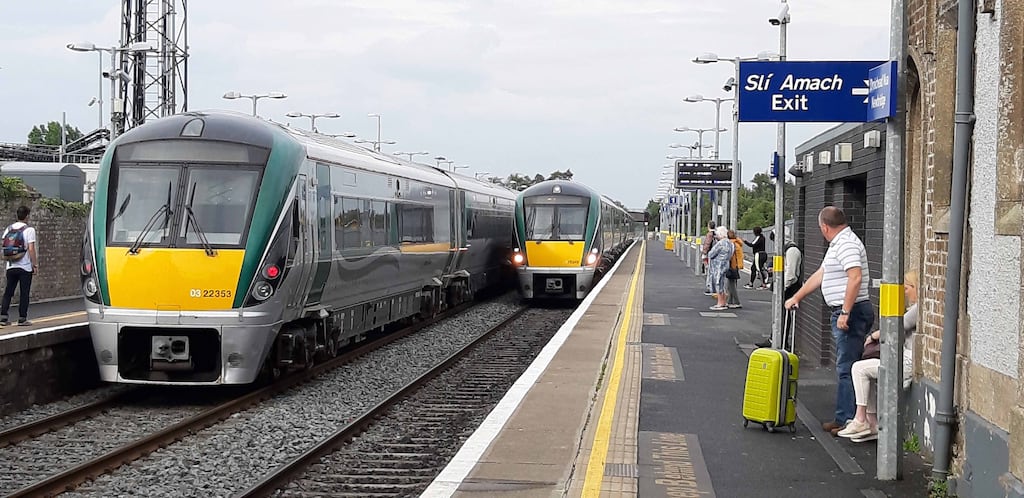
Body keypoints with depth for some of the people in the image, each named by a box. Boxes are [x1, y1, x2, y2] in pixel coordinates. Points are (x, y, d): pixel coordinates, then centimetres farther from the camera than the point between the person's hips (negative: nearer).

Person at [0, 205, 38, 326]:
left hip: (10, 266, 5)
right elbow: (31, 249, -14)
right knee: (24, 294, 3)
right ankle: (22, 319, 4)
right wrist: (35, 264, -7)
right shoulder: (29, 230, -9)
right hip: (25, 267, -5)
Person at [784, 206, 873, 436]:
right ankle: (844, 418, 15)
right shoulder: (838, 244, 20)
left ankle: (848, 421, -8)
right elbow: (820, 275, 28)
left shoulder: (846, 244, -14)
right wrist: (796, 297, 32)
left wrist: (845, 313, -27)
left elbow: (855, 278, -25)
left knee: (846, 369, -9)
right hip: (843, 313, 11)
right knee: (845, 368, 11)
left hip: (851, 313, -11)